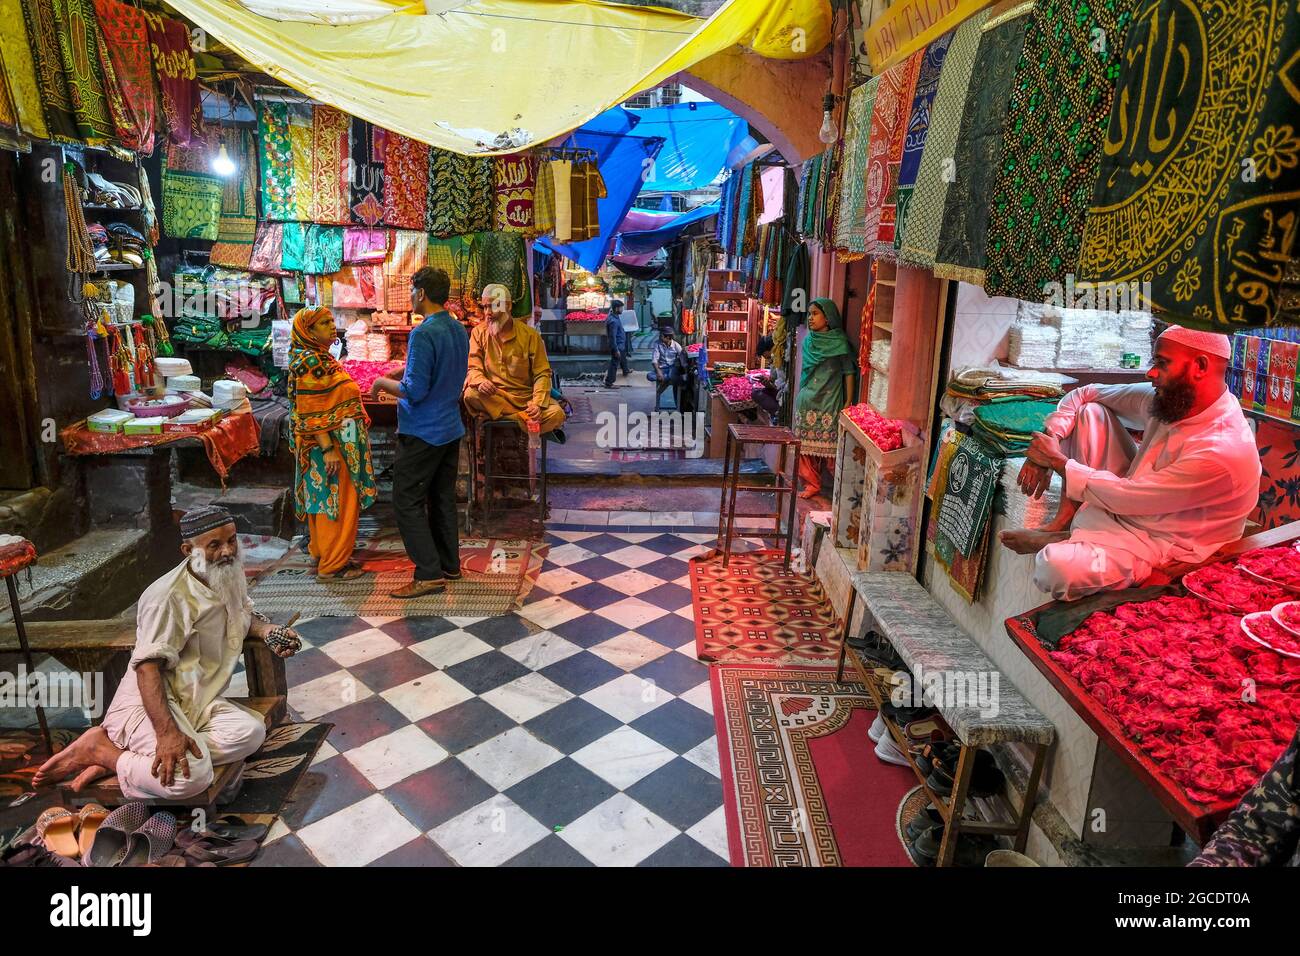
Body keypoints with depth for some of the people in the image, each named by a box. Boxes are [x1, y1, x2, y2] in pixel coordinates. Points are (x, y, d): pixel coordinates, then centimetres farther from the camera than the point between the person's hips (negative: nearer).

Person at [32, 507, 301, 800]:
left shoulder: (230, 577, 9)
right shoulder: (169, 596, -17)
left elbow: (245, 615, 29)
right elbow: (147, 667, -23)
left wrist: (269, 630, 4)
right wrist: (167, 733, -34)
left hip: (195, 703, 8)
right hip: (147, 702, -8)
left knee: (251, 731, -24)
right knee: (192, 774, -33)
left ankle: (122, 752, -11)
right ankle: (98, 749, -6)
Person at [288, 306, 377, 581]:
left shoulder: (321, 358, 13)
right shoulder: (309, 362, -17)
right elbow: (311, 413, -22)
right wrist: (328, 449, -25)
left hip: (340, 442, 10)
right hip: (329, 444, -10)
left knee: (325, 499, 17)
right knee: (336, 501, -3)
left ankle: (323, 552, 28)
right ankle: (332, 565, 6)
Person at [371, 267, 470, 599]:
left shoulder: (423, 334, -20)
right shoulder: (460, 331, 7)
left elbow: (415, 391, -23)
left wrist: (383, 383, -5)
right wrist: (405, 373, 19)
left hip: (422, 433, -8)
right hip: (451, 428, 9)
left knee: (407, 501, 0)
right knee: (443, 499, 16)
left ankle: (429, 574, 0)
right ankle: (449, 565, 24)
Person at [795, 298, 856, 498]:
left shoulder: (839, 342, -7)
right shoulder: (808, 341, 7)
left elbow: (849, 373, -5)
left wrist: (848, 404, -8)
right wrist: (802, 393, 14)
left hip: (829, 401, -5)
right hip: (807, 400, 5)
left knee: (829, 446, -3)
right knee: (806, 444, 5)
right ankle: (812, 484, 16)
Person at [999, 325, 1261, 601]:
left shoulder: (1224, 450, -30)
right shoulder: (1167, 398, -7)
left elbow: (1128, 497, -26)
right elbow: (1085, 394, 4)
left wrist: (1059, 462, -16)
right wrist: (1048, 440, -12)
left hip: (1161, 543, -8)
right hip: (1126, 505, 8)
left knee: (1056, 568, -35)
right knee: (1090, 411, -4)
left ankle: (1065, 539, 3)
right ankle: (1065, 518, -5)